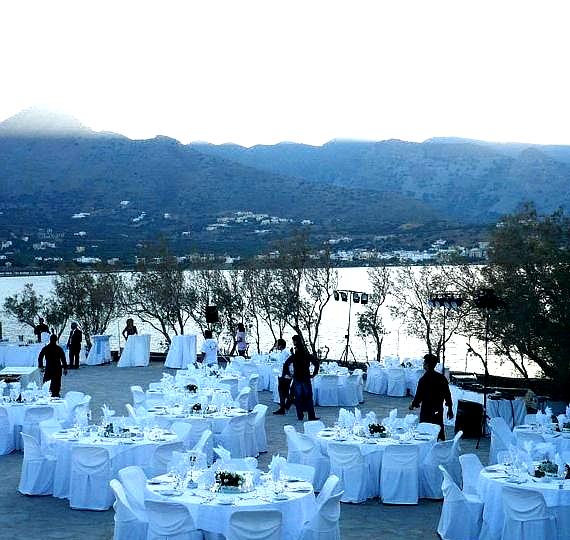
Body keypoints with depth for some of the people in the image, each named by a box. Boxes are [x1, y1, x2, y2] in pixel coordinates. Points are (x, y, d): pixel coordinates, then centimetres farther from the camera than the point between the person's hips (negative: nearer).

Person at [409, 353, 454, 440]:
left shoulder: (424, 379, -16)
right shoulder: (441, 378, 1)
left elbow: (419, 396, -12)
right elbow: (447, 394, 6)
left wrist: (413, 405, 7)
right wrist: (450, 409, 16)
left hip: (427, 411, -6)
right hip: (439, 412, 6)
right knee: (440, 432, 14)